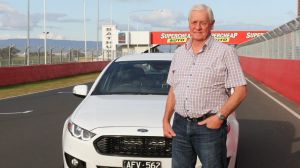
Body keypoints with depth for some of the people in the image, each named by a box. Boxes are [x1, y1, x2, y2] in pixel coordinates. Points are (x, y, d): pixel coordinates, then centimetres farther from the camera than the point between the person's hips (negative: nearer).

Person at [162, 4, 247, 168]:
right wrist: (166, 120, 10)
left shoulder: (225, 52, -4)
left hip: (209, 126, -4)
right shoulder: (179, 53, 13)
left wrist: (220, 116, -15)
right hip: (180, 125, 5)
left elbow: (241, 90, -7)